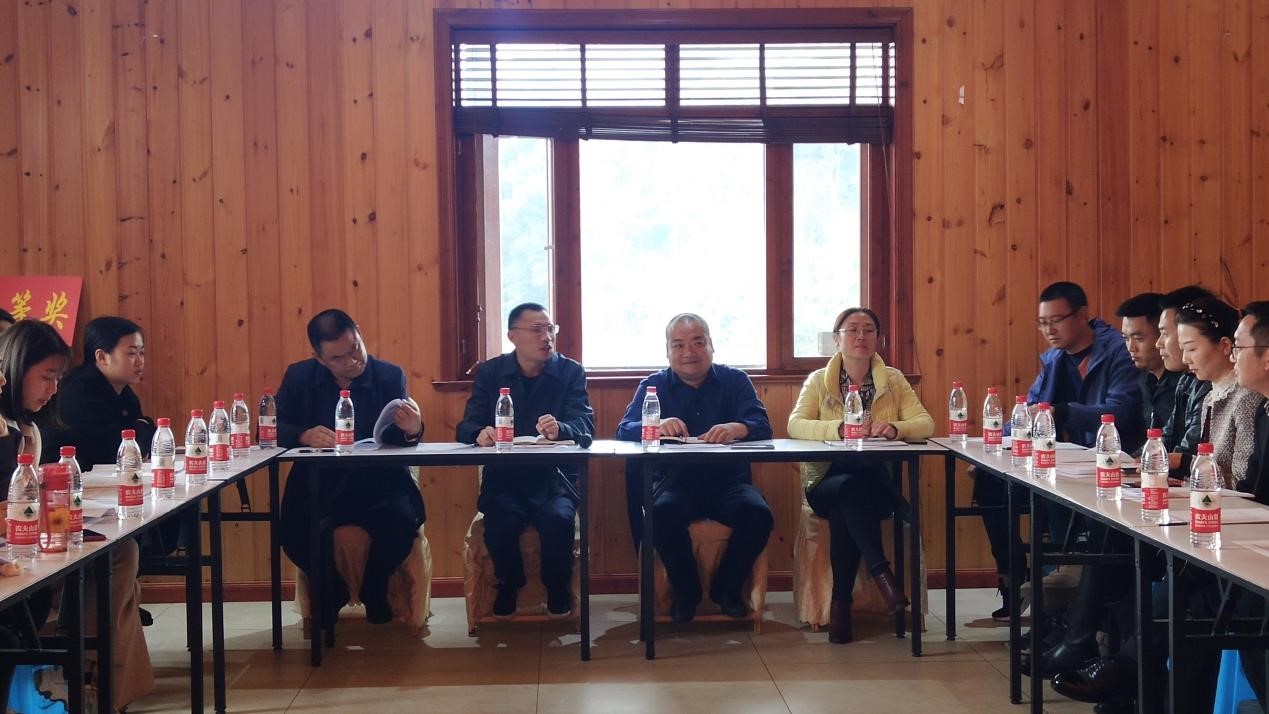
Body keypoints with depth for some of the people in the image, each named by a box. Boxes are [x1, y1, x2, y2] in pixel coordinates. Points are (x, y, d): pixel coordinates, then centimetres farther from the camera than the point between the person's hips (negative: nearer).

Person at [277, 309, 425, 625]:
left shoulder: (390, 376, 1)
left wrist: (412, 431, -32)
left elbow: (397, 440, -7)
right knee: (296, 530, -30)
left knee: (401, 519, -32)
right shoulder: (299, 376, 5)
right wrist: (304, 436, -20)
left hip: (378, 484, 0)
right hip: (318, 487, 1)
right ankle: (330, 589, 5)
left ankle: (374, 590, 1)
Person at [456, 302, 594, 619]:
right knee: (500, 519, -31)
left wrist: (559, 429, -32)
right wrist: (480, 434, -24)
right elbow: (467, 427, 1)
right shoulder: (490, 373, 8)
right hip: (503, 477, 1)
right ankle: (509, 584, -1)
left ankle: (557, 588, -4)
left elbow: (586, 426, -8)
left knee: (558, 518, -32)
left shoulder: (571, 372, 5)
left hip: (554, 477, 0)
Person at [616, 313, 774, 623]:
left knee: (758, 514, -29)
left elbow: (763, 426, -6)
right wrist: (657, 426, -28)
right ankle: (686, 590, -6)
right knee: (662, 513, -34)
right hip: (674, 481, -1)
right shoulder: (653, 385, 10)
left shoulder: (735, 380, 10)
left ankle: (727, 587, -1)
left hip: (728, 479, 1)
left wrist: (737, 428, -31)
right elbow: (624, 430, -5)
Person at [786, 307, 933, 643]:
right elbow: (795, 424, -10)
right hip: (826, 481, 0)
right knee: (848, 488, -36)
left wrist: (894, 427, -25)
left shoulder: (893, 380, 9)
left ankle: (842, 600, -24)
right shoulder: (819, 380, 6)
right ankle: (881, 572, -33)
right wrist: (839, 428, -29)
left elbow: (926, 423, -2)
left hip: (878, 482, 0)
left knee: (845, 511, -33)